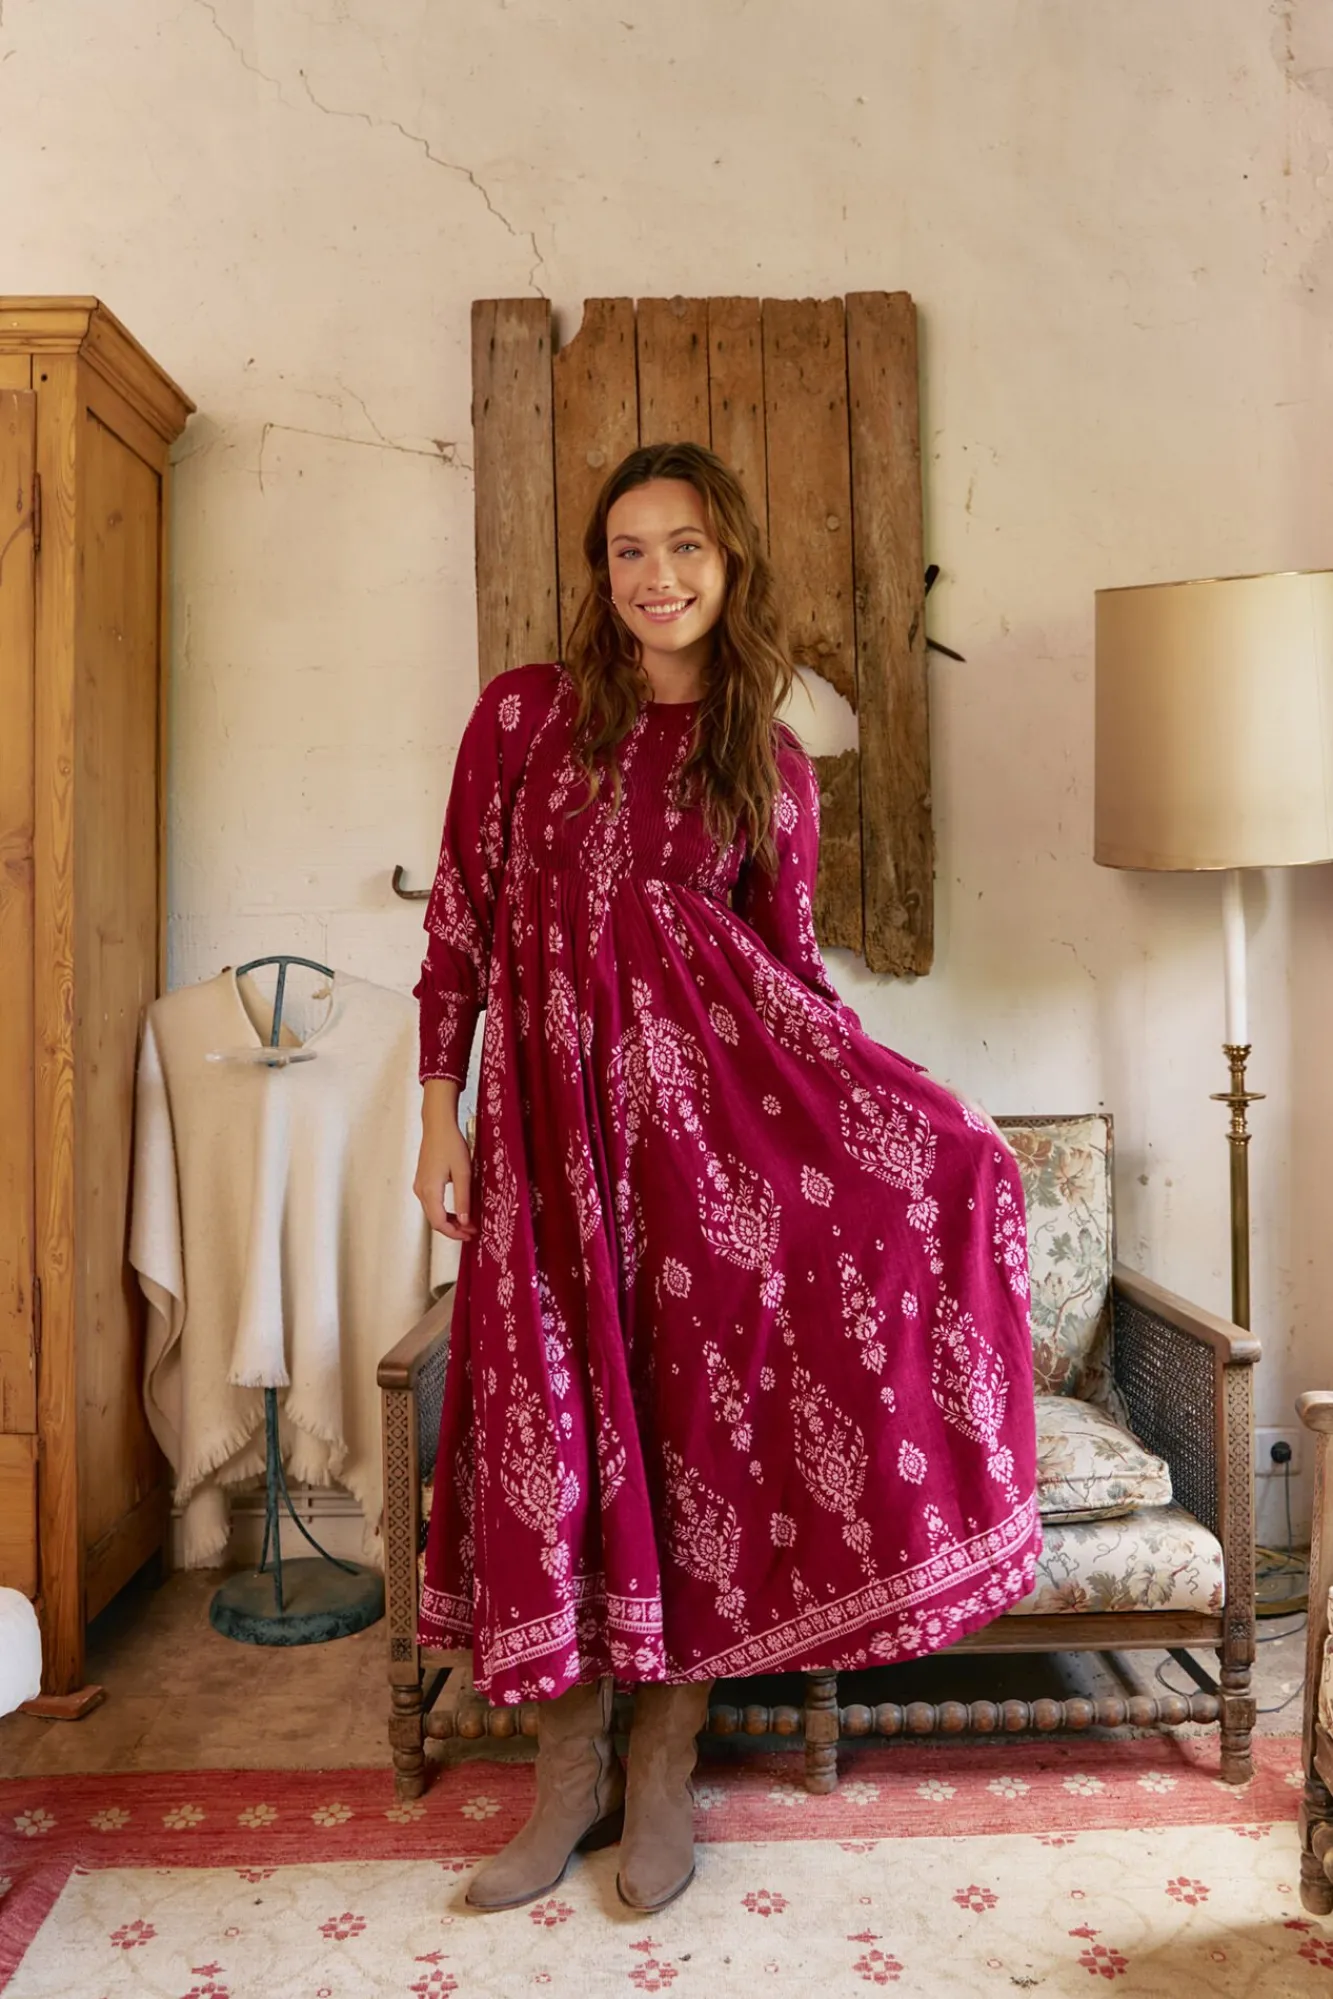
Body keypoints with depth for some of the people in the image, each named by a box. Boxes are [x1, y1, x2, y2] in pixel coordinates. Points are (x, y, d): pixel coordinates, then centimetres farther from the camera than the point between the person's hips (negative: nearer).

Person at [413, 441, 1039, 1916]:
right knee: (558, 1407, 3)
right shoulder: (525, 712, 5)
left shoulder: (772, 765, 8)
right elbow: (460, 914, 5)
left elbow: (789, 957, 10)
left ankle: (664, 1767, 10)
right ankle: (570, 1770, 23)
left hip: (711, 1081, 1)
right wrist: (439, 1110, 2)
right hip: (554, 1097, 0)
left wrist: (891, 1104, 3)